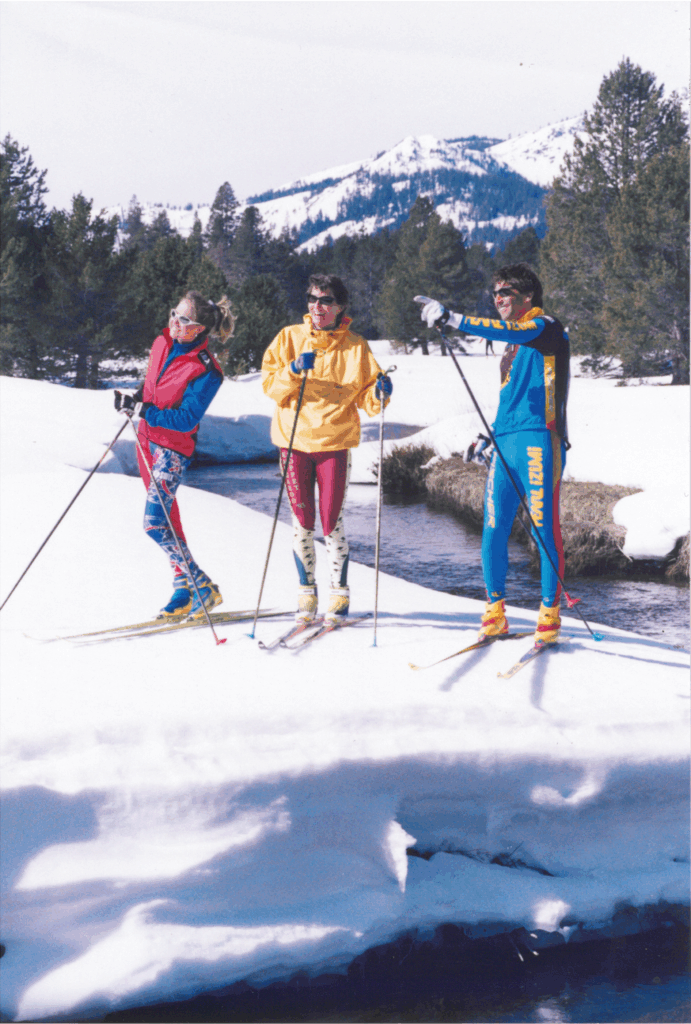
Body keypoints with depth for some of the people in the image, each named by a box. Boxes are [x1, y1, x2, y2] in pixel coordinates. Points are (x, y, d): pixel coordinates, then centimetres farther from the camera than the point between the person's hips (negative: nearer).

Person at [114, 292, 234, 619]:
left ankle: (203, 588, -4)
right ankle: (184, 587, 23)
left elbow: (186, 419, -24)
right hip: (147, 438, 8)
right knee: (167, 519, 13)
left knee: (155, 523, -15)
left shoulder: (206, 371, -21)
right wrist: (134, 399, 0)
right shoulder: (162, 343, 1)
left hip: (174, 447, -8)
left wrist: (142, 410, -29)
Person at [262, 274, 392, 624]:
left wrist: (379, 393, -19)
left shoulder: (355, 347, 3)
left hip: (335, 441, -1)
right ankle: (306, 592, 18)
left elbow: (365, 399, 2)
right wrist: (294, 371, -18)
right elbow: (270, 384, -1)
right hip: (294, 439, 1)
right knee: (301, 521, 5)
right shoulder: (289, 338, 6)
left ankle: (339, 595, 11)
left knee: (332, 521, -2)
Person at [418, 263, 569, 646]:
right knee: (494, 530, 2)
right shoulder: (515, 339, 23)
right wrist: (494, 433, 23)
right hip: (507, 443, 8)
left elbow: (507, 332, -24)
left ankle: (550, 614, 2)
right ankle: (495, 612, 11)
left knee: (544, 528, -6)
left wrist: (451, 319, -31)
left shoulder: (546, 327, -3)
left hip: (538, 439, -8)